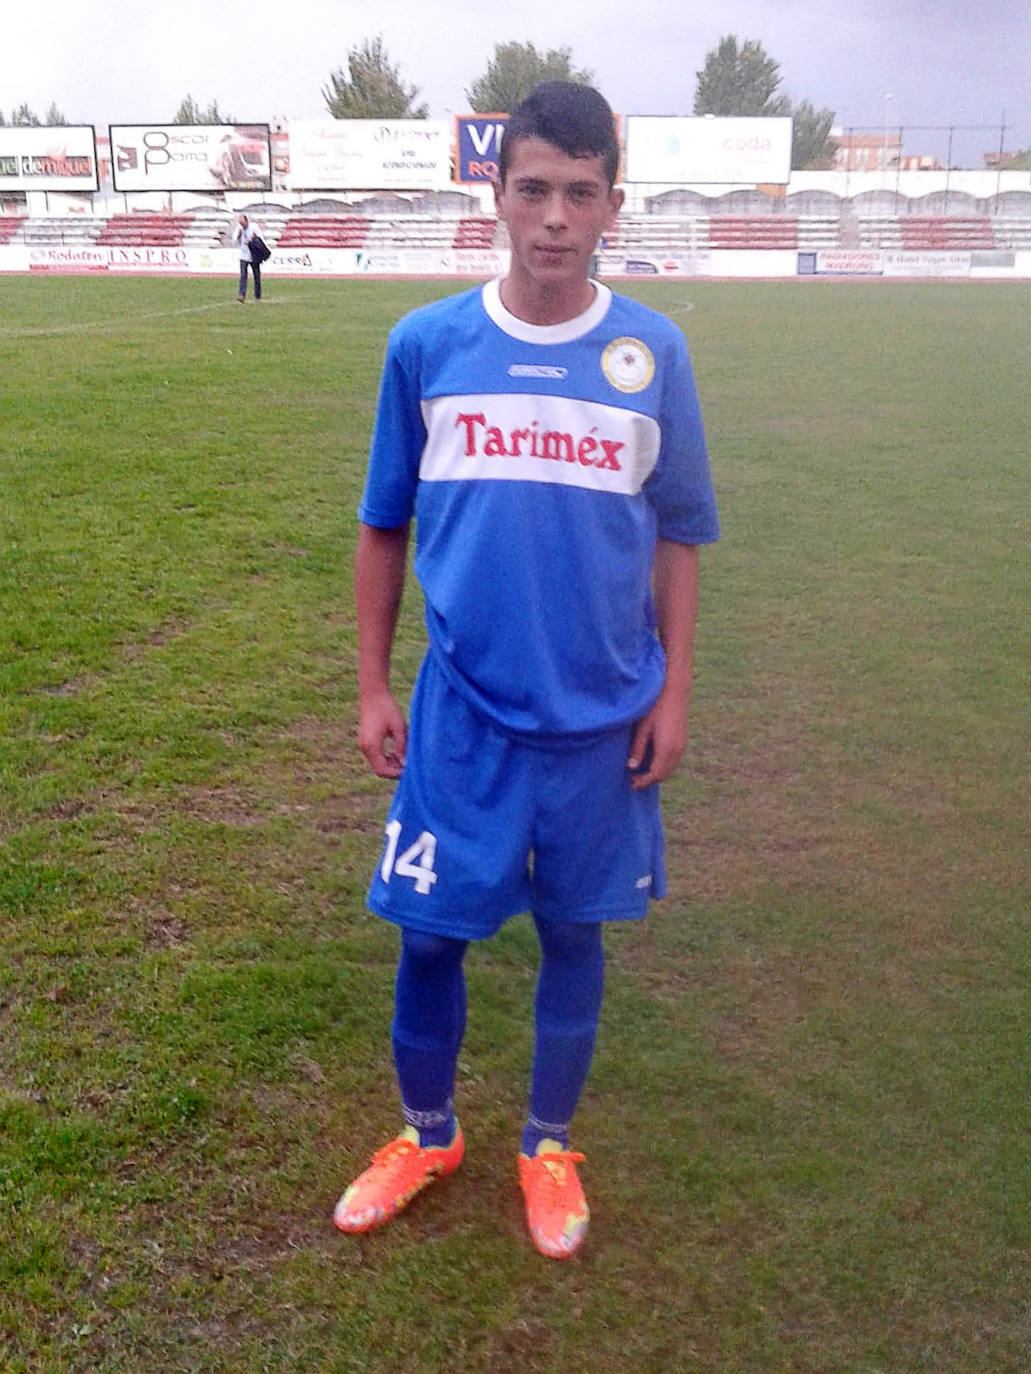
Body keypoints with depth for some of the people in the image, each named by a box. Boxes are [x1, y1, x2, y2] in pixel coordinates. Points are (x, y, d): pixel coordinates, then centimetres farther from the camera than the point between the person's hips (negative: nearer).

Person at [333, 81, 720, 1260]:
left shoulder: (653, 353, -3)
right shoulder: (427, 343, -3)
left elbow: (676, 537, 5)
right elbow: (382, 526, 4)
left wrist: (673, 693, 2)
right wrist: (372, 689, 4)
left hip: (602, 720, 0)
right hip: (462, 714, 0)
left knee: (574, 934, 13)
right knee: (429, 933, 9)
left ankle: (548, 1148, 36)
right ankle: (427, 1135, 36)